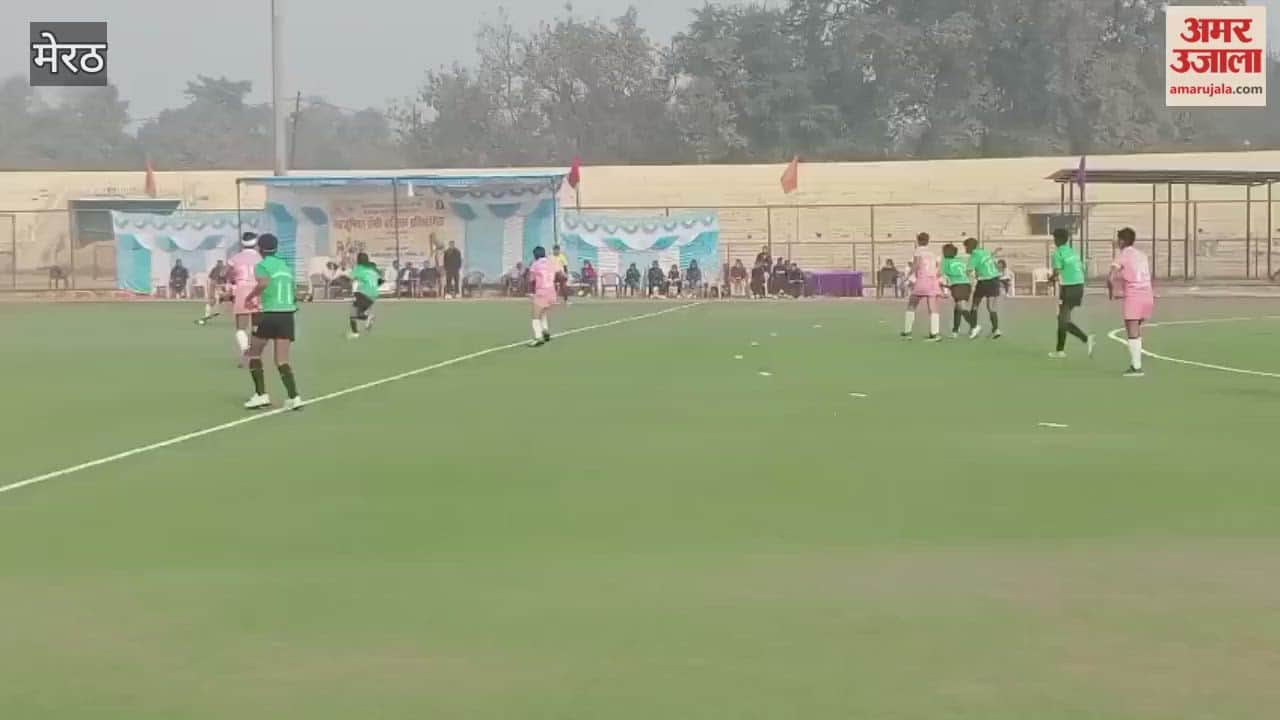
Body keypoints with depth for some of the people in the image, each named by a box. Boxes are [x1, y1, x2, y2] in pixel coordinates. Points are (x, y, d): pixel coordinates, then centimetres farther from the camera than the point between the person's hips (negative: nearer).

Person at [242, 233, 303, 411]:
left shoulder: (262, 265, -4)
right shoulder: (286, 266, 15)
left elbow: (264, 283, -24)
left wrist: (249, 296, -9)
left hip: (270, 314, -5)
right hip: (288, 313, 5)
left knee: (254, 353, 14)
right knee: (282, 359, 3)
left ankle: (261, 394, 7)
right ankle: (294, 397, -11)